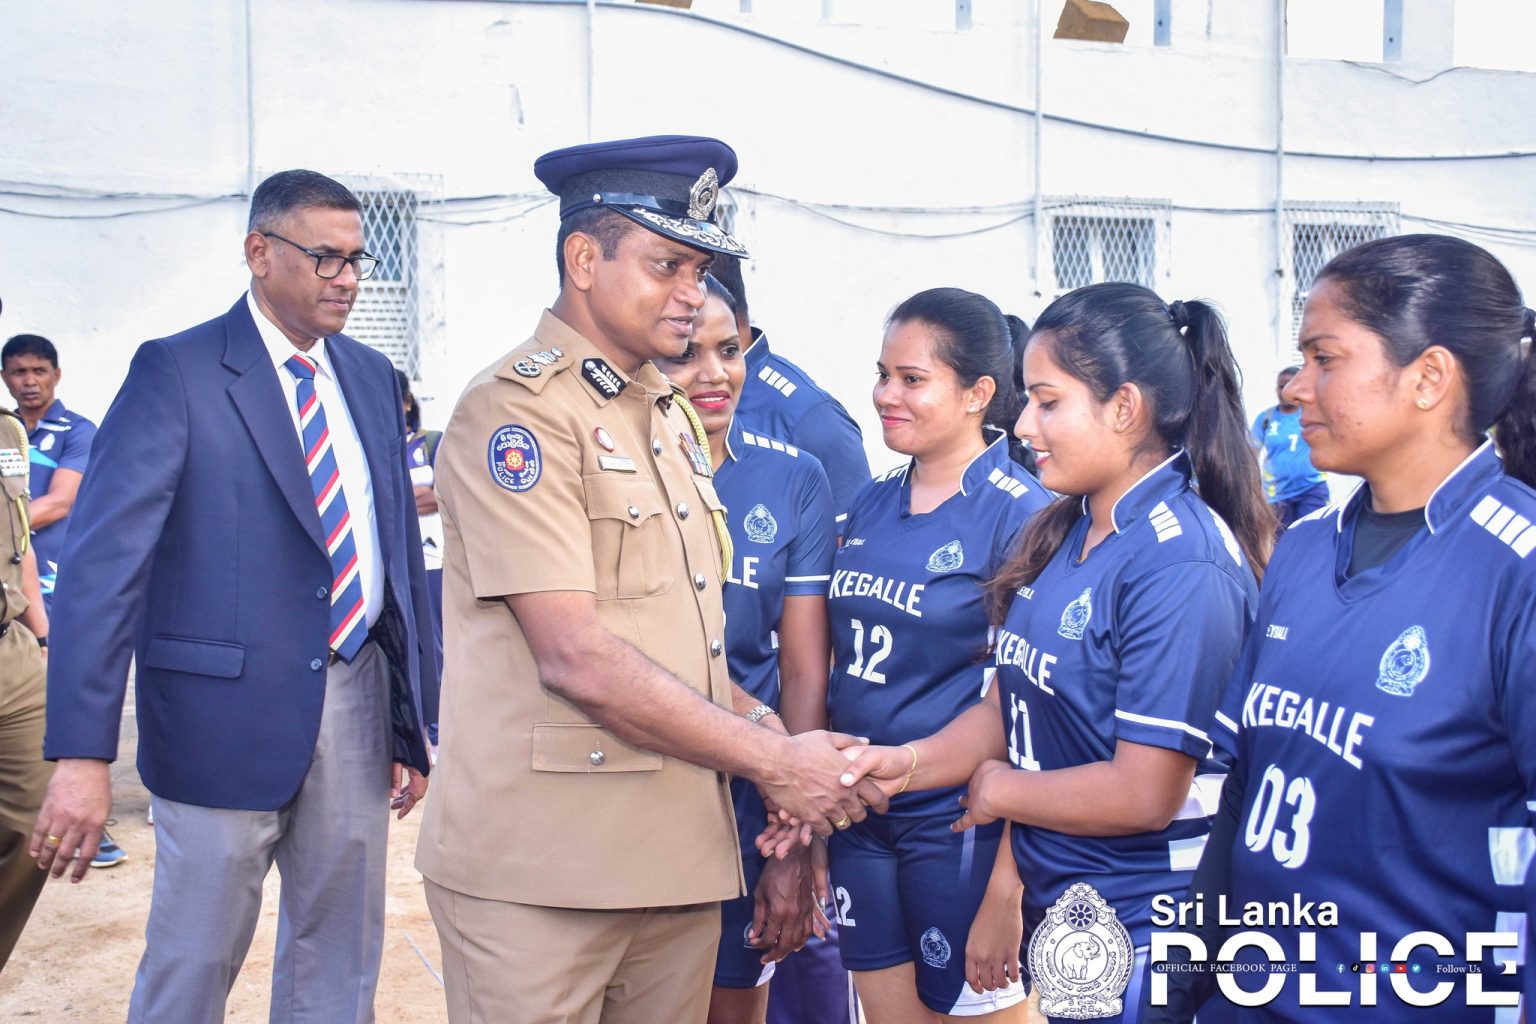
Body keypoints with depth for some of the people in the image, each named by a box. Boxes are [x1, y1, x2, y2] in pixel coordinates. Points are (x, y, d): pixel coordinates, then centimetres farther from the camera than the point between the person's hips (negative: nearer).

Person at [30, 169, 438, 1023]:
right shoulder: (176, 372, -8)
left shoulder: (372, 376, 10)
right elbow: (104, 557, -16)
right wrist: (83, 753, -25)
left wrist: (417, 718, 11)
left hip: (357, 700, 5)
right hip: (230, 707, -5)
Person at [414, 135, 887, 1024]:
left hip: (681, 859, 7)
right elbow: (577, 657, -19)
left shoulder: (670, 415, 15)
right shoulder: (514, 411, -11)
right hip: (541, 875, -7)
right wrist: (771, 758, -13)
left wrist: (764, 731, -2)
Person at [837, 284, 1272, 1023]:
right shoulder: (1062, 534, 5)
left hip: (1136, 934, -7)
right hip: (1056, 909, 8)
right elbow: (1013, 700, 8)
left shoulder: (1184, 566, -21)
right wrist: (911, 763, -8)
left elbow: (1144, 793, -24)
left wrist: (1001, 791, -10)